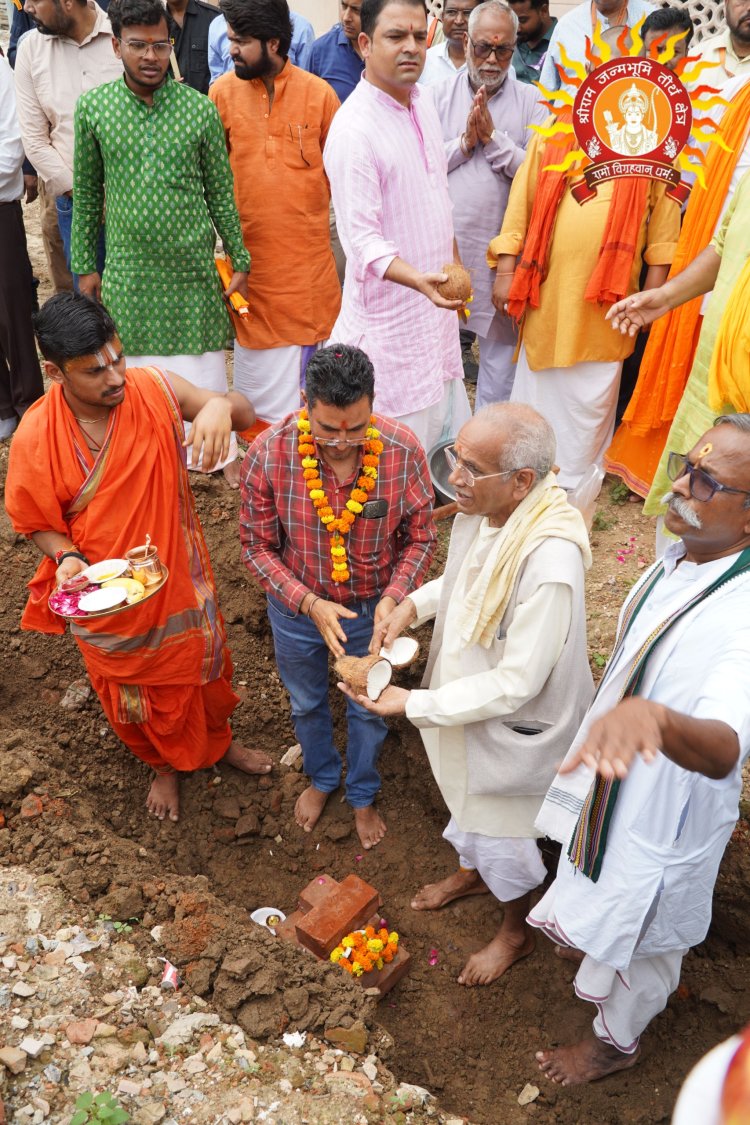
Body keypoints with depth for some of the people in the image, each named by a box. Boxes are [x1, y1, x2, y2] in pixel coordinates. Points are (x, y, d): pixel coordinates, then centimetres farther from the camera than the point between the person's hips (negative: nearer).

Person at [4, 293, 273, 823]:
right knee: (134, 694, 23)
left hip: (180, 577, 2)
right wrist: (67, 558, -28)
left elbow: (246, 413, -15)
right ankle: (165, 765, 55)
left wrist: (220, 405, -38)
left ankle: (219, 741, 58)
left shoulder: (154, 388, -19)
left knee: (203, 667, 26)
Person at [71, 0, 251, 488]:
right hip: (128, 269, 1)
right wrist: (86, 265, 7)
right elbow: (87, 193, 6)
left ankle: (222, 453, 26)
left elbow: (221, 193, 3)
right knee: (135, 366, 8)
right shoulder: (93, 107, 0)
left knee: (204, 364, 6)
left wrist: (240, 260, 3)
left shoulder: (200, 109, -3)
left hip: (192, 265, -1)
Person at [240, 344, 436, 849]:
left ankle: (363, 794, 53)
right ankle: (321, 778, 59)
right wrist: (309, 603, -26)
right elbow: (258, 547, -14)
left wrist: (393, 597, -27)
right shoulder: (268, 454, -26)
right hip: (297, 606, 1)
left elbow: (420, 537, -11)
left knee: (368, 708, 22)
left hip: (372, 608, 0)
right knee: (307, 703, 26)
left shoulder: (404, 451, -26)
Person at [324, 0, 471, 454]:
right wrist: (417, 278, -39)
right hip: (390, 311, -8)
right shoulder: (353, 130, -20)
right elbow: (361, 237, -24)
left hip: (434, 302, 9)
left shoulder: (424, 101, 7)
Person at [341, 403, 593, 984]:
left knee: (502, 832, 20)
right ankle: (473, 871, 65)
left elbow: (514, 684, -31)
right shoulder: (482, 510, -16)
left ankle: (516, 932, 51)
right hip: (466, 698, 7)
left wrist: (414, 704, -26)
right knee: (466, 801, 32)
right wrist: (415, 603, -10)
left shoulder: (550, 564, -39)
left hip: (513, 726, -7)